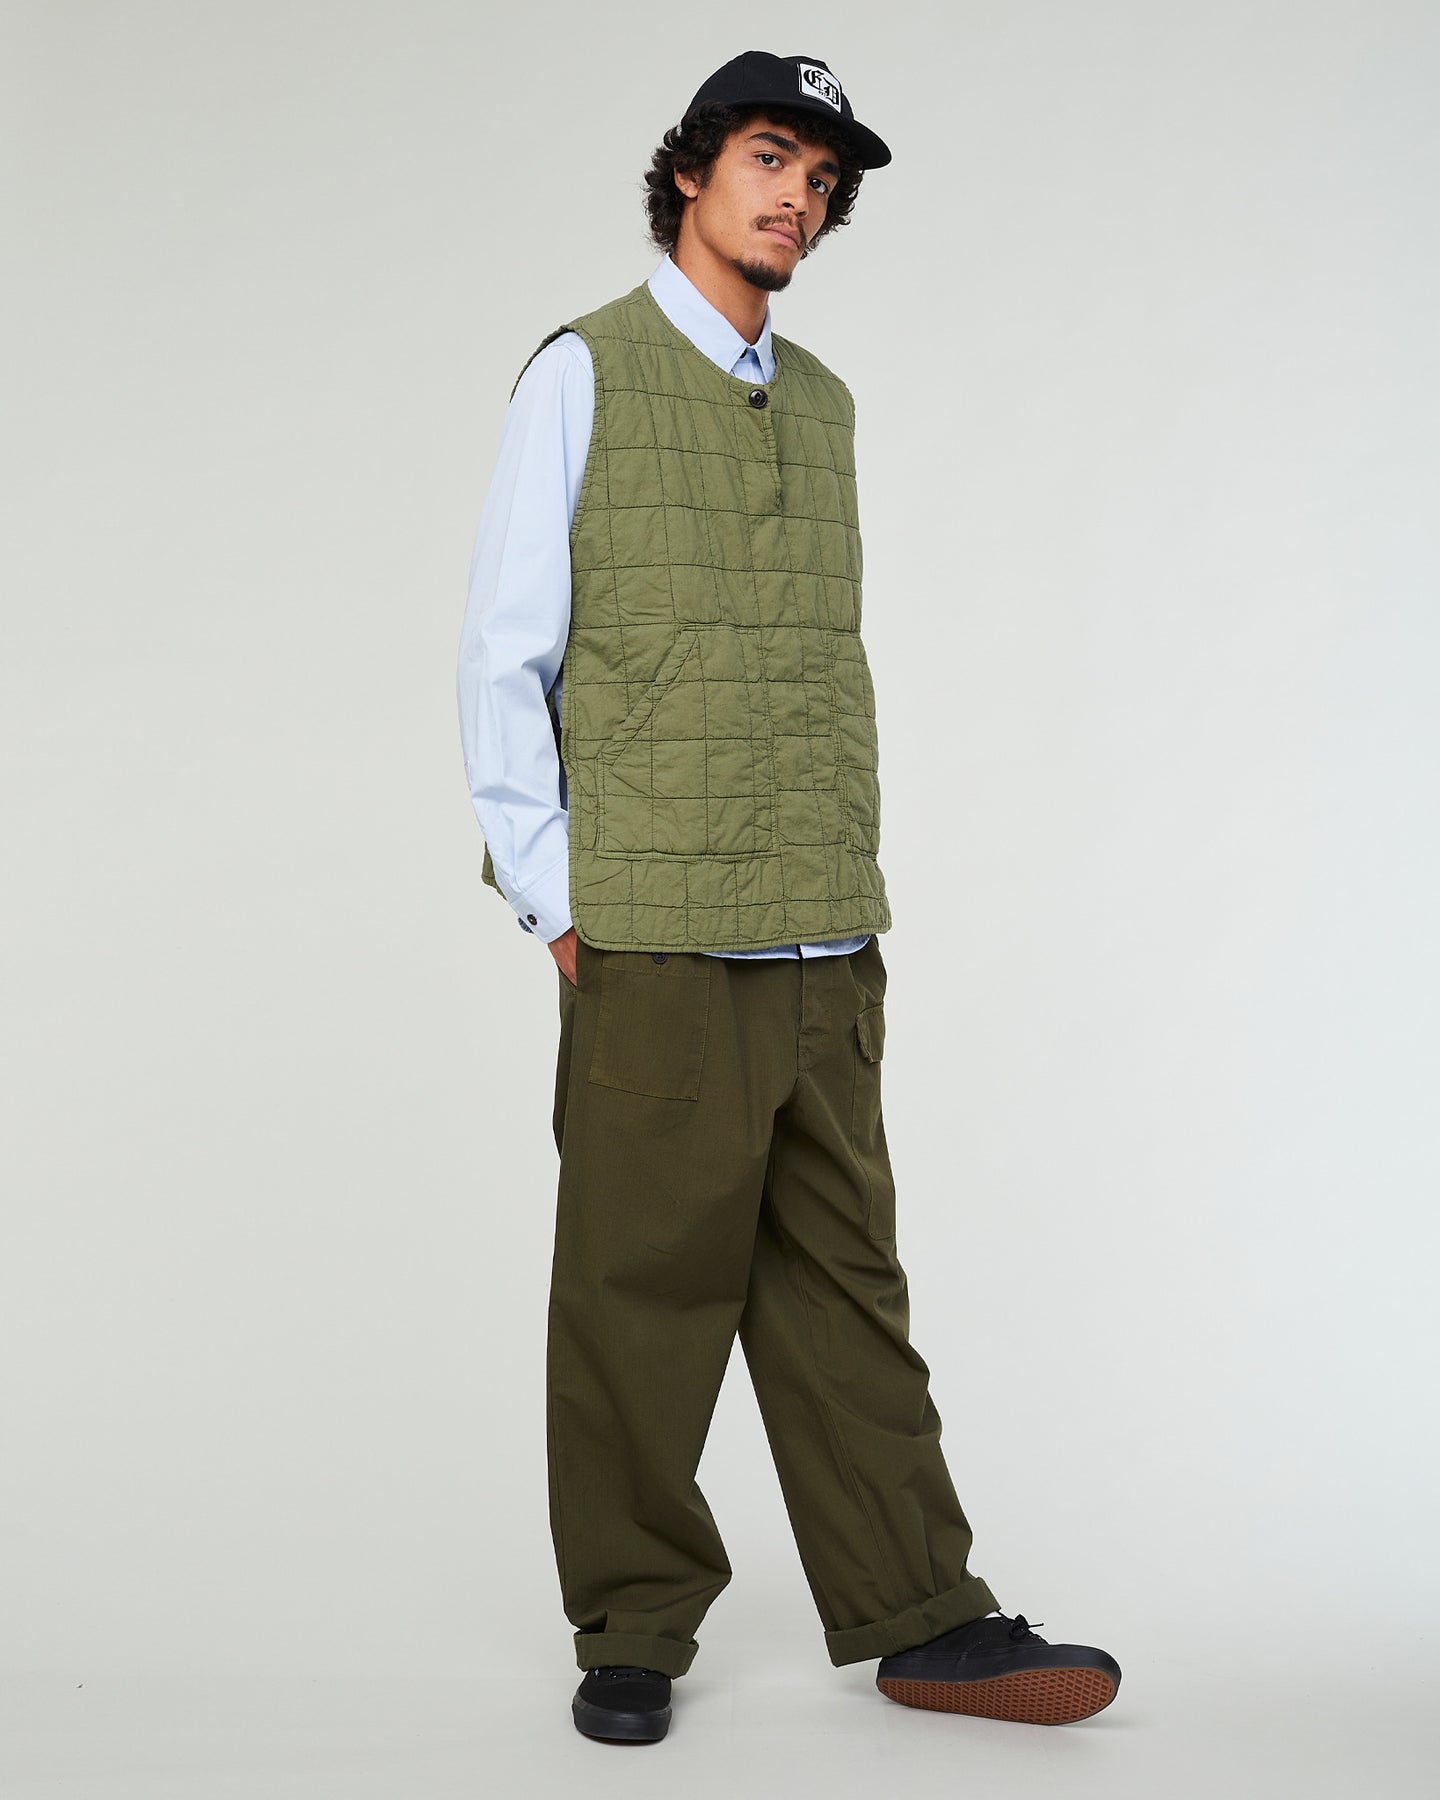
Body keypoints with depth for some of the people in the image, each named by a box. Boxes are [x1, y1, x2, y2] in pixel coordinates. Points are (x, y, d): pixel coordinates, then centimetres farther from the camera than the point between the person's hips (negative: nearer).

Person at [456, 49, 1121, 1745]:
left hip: (828, 944, 5)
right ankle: (632, 1632, 13)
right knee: (643, 1286, 1)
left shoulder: (821, 403, 18)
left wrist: (860, 881, 13)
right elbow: (504, 661, -2)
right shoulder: (585, 373, 1)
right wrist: (552, 903, -6)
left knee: (843, 1282, 8)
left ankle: (917, 1617, 13)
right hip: (657, 938, -5)